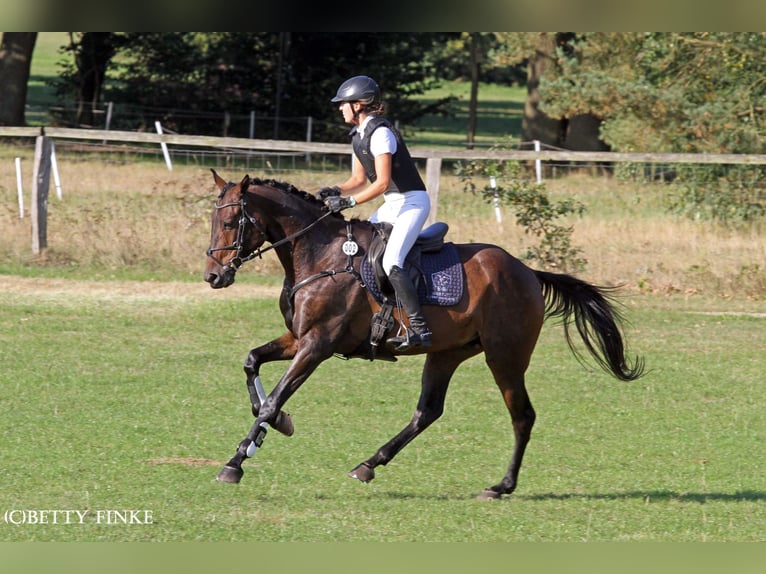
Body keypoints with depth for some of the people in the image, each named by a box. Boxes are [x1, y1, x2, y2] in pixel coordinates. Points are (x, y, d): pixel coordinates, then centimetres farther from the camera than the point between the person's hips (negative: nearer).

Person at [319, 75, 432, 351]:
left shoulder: (380, 133, -18)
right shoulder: (358, 135, 11)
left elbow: (382, 182, -23)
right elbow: (359, 179, 17)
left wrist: (348, 202, -23)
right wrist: (336, 191, -2)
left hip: (412, 201, -10)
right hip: (392, 204, 10)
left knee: (391, 263, -24)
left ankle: (419, 329, -28)